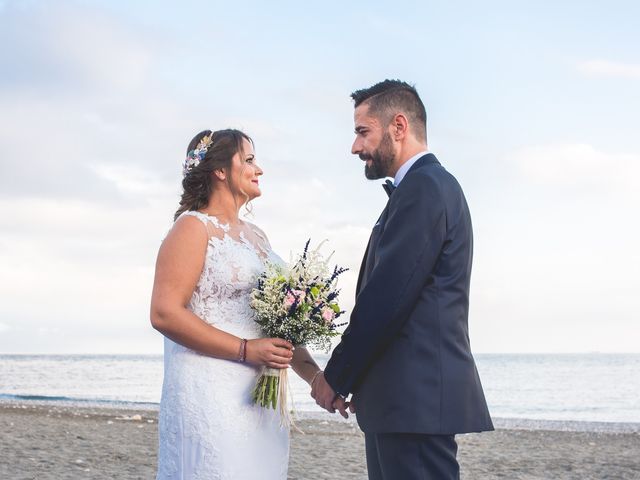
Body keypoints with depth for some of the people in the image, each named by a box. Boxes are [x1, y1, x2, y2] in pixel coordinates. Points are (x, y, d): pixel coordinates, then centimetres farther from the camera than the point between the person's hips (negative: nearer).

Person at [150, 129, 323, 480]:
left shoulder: (256, 235, 18)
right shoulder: (194, 227, -5)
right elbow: (165, 313, -15)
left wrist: (312, 372, 6)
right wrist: (246, 350, -18)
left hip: (262, 397, 7)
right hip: (211, 395, -7)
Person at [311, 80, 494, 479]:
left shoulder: (425, 186, -11)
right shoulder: (428, 185, 20)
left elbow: (387, 297, -17)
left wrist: (336, 377, -8)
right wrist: (350, 380, 12)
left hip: (416, 400, -10)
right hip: (411, 398, 10)